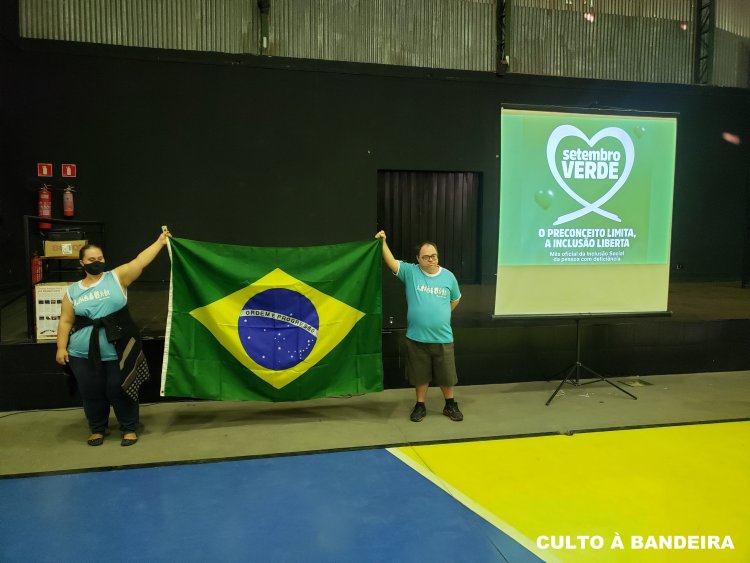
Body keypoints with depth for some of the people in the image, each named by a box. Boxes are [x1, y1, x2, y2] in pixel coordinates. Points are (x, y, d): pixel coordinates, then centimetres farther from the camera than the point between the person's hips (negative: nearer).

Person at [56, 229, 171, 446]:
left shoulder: (117, 277, -1)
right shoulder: (72, 291, 7)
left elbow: (140, 261, -9)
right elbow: (65, 322, 7)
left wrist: (160, 241, -14)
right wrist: (61, 347, 1)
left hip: (117, 352, -2)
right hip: (84, 355, 3)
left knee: (119, 390, 6)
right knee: (91, 394, 13)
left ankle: (130, 428, 23)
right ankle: (97, 429, 33)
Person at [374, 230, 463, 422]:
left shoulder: (448, 276, 1)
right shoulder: (410, 272, -5)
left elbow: (455, 300, 16)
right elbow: (392, 263, -19)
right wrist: (383, 242, -29)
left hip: (442, 338, 1)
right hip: (417, 337, -1)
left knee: (446, 375, 12)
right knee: (420, 375, 12)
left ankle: (450, 405, 32)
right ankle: (420, 406, 30)